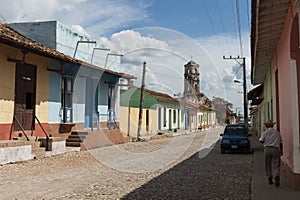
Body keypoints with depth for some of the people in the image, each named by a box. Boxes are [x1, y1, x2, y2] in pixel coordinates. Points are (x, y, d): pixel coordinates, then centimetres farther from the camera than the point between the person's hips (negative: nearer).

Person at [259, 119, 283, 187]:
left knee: (268, 165, 10)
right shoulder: (277, 133, 10)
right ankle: (277, 176, -24)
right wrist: (281, 151, 22)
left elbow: (261, 141, -4)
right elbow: (280, 143, 13)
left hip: (267, 149, -1)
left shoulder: (265, 133, 0)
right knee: (276, 165, -2)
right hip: (276, 149, 1)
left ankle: (270, 179, 14)